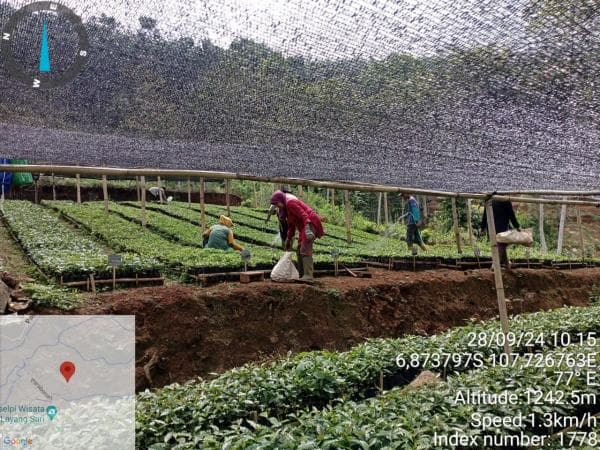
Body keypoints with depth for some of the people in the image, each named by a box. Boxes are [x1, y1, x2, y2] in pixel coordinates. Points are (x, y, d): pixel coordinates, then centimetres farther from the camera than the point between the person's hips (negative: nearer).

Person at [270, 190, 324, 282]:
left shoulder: (290, 202, -14)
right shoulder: (286, 207, 18)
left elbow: (303, 214, -25)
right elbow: (291, 224, 23)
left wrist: (307, 228, -35)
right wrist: (289, 238, 22)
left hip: (310, 223, -11)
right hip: (304, 226, 11)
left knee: (305, 250, -18)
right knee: (299, 250, 13)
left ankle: (308, 276, -23)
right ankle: (301, 275, 16)